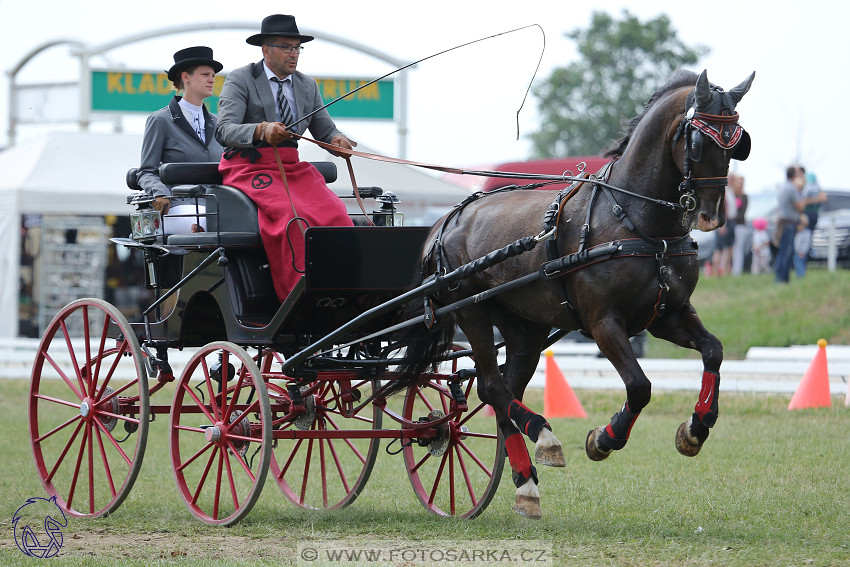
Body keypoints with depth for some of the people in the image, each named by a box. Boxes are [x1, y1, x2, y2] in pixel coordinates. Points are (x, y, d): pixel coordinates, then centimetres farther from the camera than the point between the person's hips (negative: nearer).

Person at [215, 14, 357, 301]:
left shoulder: (307, 86, 18)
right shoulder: (240, 80, 0)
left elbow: (325, 130, 20)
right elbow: (224, 130, -14)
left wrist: (337, 140, -6)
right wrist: (261, 130, -34)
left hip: (292, 167, 5)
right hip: (249, 166, -5)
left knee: (336, 215, -24)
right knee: (295, 217, -34)